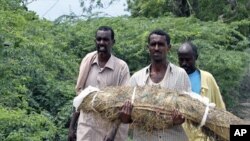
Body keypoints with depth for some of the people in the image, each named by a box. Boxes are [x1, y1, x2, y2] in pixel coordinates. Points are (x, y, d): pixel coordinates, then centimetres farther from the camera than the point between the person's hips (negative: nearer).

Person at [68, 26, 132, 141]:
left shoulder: (121, 67, -7)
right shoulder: (87, 62, 3)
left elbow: (125, 98, -9)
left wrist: (125, 113, -33)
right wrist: (72, 126, 9)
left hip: (111, 130, -2)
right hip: (86, 129, 2)